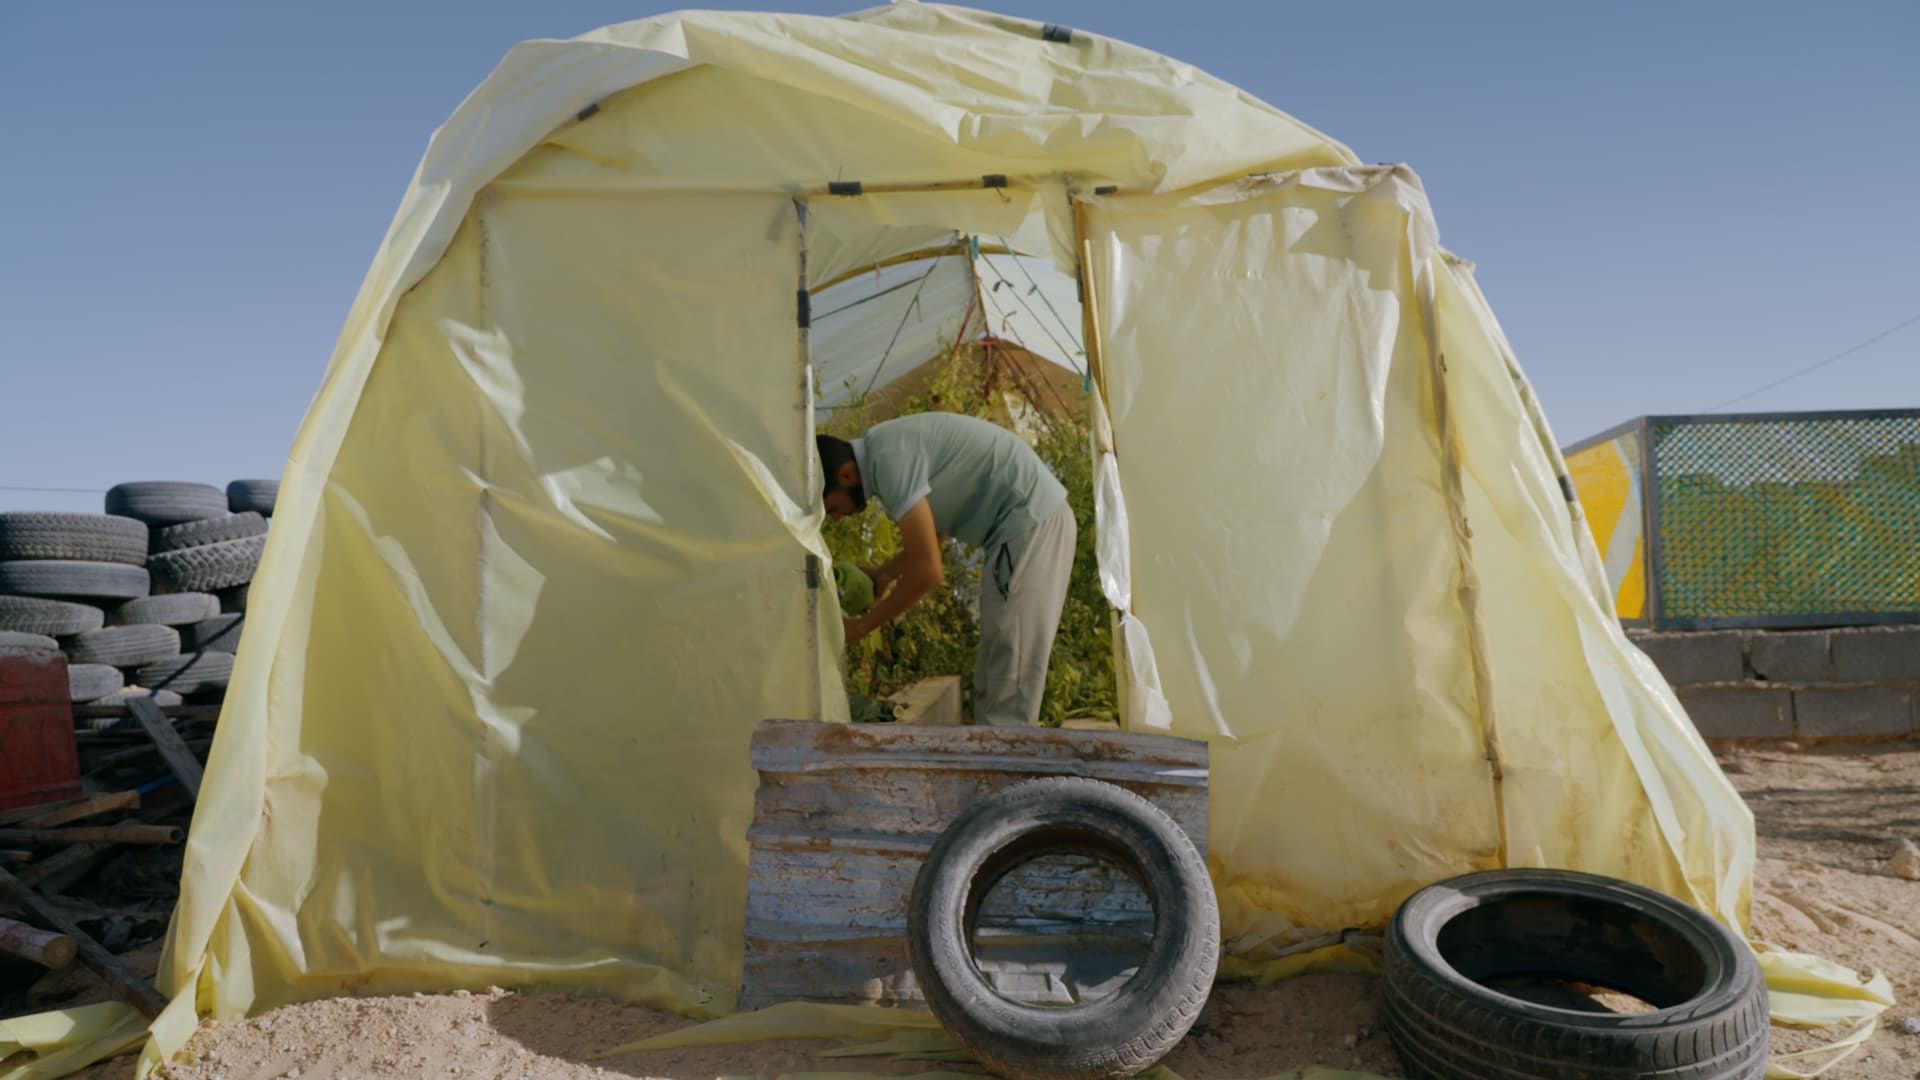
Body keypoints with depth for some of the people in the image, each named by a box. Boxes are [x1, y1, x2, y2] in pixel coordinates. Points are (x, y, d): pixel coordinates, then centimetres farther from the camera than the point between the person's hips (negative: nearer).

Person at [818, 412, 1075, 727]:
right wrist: (885, 573, 12)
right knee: (997, 674, 14)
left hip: (1030, 523, -10)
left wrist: (861, 626, -9)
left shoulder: (889, 459, -21)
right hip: (1030, 520, 10)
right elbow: (935, 528, 24)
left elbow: (928, 571, -21)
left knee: (1011, 678, -8)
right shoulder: (884, 450, 10)